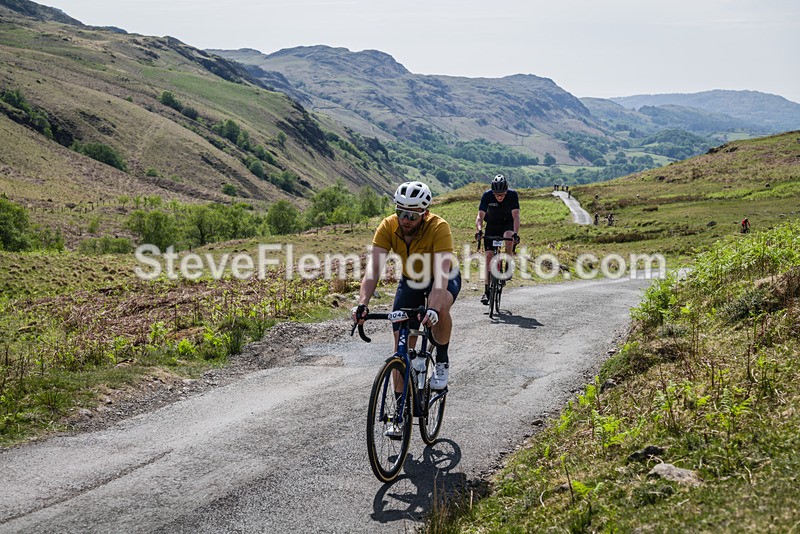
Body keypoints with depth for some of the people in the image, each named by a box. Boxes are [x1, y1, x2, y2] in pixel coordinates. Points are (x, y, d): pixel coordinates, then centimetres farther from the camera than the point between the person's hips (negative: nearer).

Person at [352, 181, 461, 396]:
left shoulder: (439, 227, -34)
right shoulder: (388, 227, -25)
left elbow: (441, 274, -44)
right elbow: (374, 267, -32)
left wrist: (433, 309, -59)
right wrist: (363, 304, -47)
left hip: (444, 279, -3)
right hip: (410, 281, 3)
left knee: (440, 306, -38)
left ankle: (442, 361, -11)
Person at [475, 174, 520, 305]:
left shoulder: (512, 195, -24)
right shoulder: (487, 196, -23)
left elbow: (515, 216, -30)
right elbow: (480, 216, -27)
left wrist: (515, 233, -45)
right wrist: (479, 230, -46)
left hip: (508, 223, -1)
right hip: (492, 224, 1)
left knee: (508, 237, -36)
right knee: (489, 255, -9)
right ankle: (487, 291, -5)